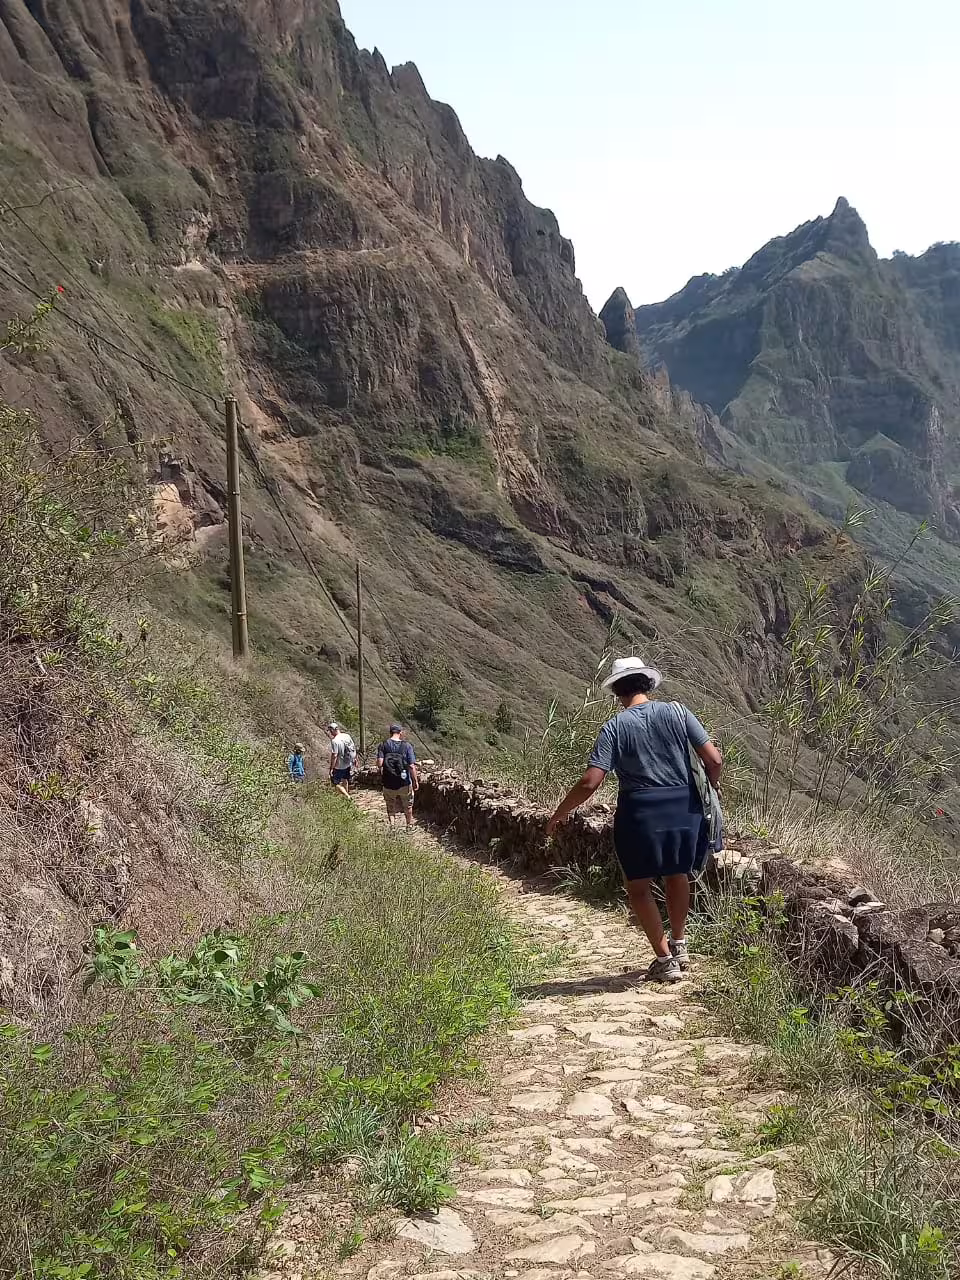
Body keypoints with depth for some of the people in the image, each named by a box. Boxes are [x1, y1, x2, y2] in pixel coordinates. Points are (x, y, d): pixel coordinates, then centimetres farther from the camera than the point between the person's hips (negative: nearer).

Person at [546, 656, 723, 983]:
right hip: (684, 808, 3)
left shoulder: (615, 727, -5)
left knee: (639, 887, 15)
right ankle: (679, 945, 40)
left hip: (640, 813, -3)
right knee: (677, 874, 27)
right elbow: (714, 760, -3)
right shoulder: (677, 712, 0)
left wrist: (558, 814, 2)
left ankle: (665, 960, 15)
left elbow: (589, 782, -11)